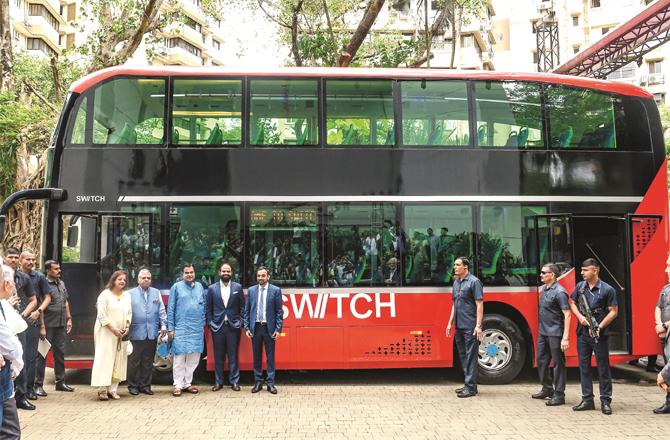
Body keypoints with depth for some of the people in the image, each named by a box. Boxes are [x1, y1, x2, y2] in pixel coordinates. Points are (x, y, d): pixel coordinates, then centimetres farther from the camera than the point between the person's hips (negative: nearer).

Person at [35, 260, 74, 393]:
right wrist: (42, 326, -18)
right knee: (42, 354, -1)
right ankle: (38, 384, 6)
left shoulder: (61, 283, 12)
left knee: (60, 353, 13)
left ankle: (60, 382, 22)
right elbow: (41, 307, -15)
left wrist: (69, 318, 14)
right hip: (48, 325, -7)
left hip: (61, 325, 7)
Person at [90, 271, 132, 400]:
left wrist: (127, 327, -1)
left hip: (121, 334, 6)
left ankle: (113, 389, 8)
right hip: (106, 333, -5)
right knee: (105, 359, -7)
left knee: (119, 360, 3)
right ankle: (102, 389, -3)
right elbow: (102, 315, -10)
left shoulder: (127, 295, 13)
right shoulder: (105, 294, -5)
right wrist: (113, 329, -16)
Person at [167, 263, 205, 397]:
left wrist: (203, 323, 7)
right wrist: (170, 328, -4)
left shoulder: (199, 287, 11)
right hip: (181, 329, -4)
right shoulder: (176, 287, 1)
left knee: (193, 358, 6)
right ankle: (178, 385, 4)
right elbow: (170, 309, 0)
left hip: (197, 329, 4)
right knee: (179, 358, -3)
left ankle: (187, 383, 16)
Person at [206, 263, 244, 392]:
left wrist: (240, 322, -1)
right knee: (218, 356, 6)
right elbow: (208, 308, 7)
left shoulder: (238, 287, 5)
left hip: (233, 326, 0)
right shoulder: (212, 288, 5)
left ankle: (234, 381, 10)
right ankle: (218, 382, 15)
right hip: (217, 326, 1)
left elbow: (242, 307, 6)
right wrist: (210, 323, -1)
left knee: (233, 356, 3)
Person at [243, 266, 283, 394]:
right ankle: (258, 382, 19)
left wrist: (278, 329, -7)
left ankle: (270, 383, 12)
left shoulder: (276, 290, -1)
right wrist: (246, 327, 1)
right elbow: (246, 310, 8)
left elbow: (279, 311, -2)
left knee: (270, 357, 4)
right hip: (255, 327, 2)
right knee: (256, 357, 9)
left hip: (269, 328, -2)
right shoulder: (251, 290, 6)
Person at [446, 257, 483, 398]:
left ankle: (471, 387, 0)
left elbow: (479, 304, -12)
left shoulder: (474, 281, -9)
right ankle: (467, 385, 22)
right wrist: (450, 323, 17)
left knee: (470, 356, -4)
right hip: (459, 327, 8)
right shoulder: (456, 282, 14)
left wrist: (478, 326, -18)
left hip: (470, 327, -8)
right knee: (463, 356, 13)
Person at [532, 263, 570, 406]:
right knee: (541, 361, 16)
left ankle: (559, 395, 7)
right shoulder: (543, 289, 10)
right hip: (543, 332, 9)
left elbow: (567, 315, -19)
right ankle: (547, 389, 31)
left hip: (555, 334, -9)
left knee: (558, 363, 0)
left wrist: (565, 338, -24)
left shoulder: (559, 292, -16)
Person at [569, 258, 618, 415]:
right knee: (584, 367, 9)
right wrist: (580, 316, -4)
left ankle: (606, 402, 10)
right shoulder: (580, 286, 7)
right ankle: (587, 400, 17)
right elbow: (572, 303, 15)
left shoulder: (607, 290, -7)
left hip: (599, 335, -5)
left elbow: (613, 311, -7)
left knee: (603, 368, 2)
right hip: (582, 333, 5)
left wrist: (600, 327, -17)